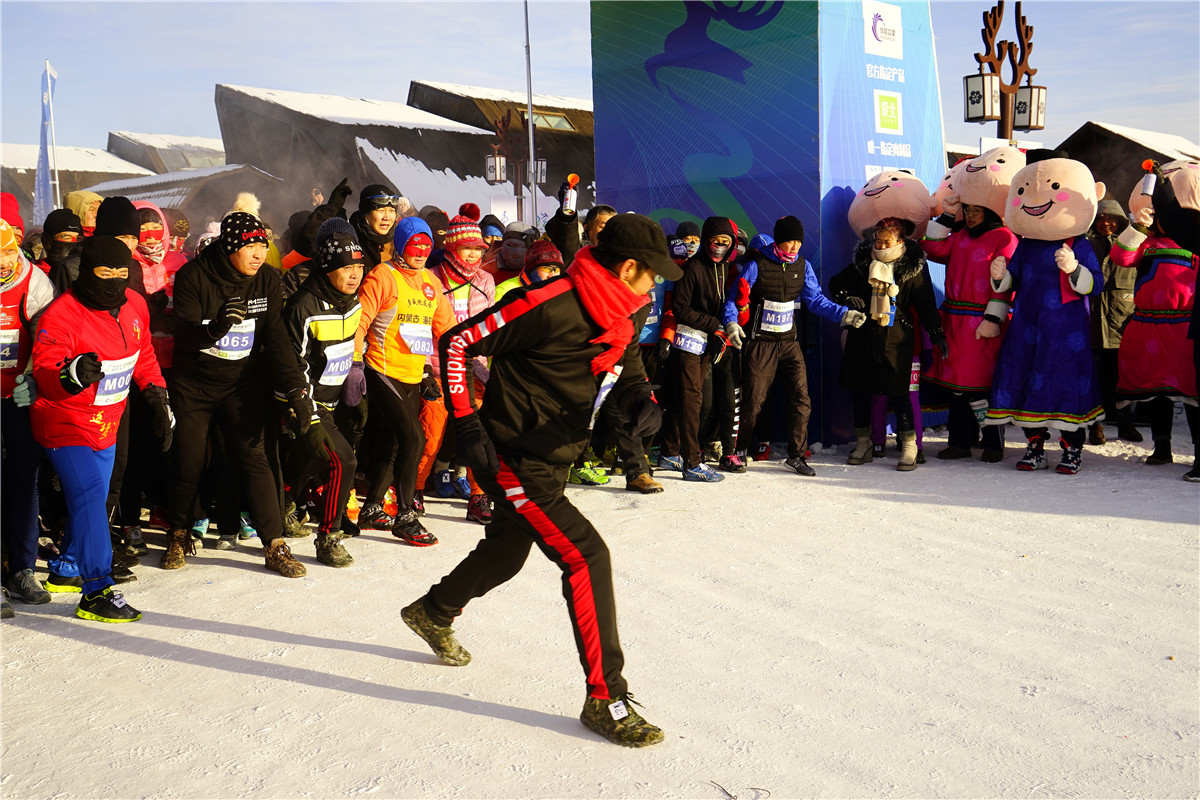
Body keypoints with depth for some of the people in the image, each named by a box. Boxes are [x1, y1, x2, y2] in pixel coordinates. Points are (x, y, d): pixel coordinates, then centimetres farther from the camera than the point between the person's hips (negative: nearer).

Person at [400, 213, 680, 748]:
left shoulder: (617, 322, 2)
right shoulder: (548, 304, -24)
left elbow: (629, 377, 14)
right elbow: (456, 342, -19)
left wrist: (643, 402, -11)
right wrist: (466, 424, -22)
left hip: (552, 463, 10)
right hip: (512, 458, -10)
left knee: (507, 553, 27)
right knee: (586, 555, -18)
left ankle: (433, 613, 56)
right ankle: (605, 698, -9)